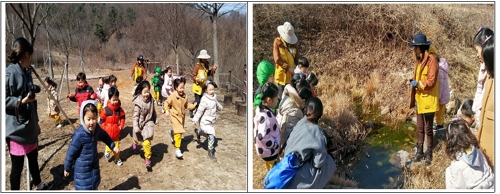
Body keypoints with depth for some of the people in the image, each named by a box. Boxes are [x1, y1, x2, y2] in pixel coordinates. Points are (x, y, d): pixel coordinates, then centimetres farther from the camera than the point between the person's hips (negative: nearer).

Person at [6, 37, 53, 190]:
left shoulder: (26, 73, 9)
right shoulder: (9, 73, -17)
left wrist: (36, 123, 19)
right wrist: (21, 101, -27)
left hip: (28, 126, 9)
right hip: (16, 128, -9)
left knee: (33, 157, 23)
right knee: (17, 164, 2)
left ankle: (39, 185, 42)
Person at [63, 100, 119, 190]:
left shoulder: (96, 128, -12)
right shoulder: (79, 134, -29)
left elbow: (104, 136, 12)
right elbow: (71, 152, -17)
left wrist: (113, 146, 10)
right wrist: (67, 168, -8)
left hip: (94, 166, 6)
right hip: (82, 169, -6)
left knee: (95, 186, 23)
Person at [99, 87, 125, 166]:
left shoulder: (119, 109, -6)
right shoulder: (106, 109, -15)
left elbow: (122, 117, 9)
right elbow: (102, 120, -6)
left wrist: (121, 125, 0)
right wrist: (105, 128, -10)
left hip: (116, 132, 3)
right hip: (108, 132, -3)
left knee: (117, 146, 13)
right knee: (110, 147, 2)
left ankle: (117, 158, 31)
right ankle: (107, 152, 34)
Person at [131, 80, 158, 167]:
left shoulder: (150, 99, -8)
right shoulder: (138, 103, -22)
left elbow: (153, 111, 7)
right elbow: (135, 116, -19)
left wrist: (156, 120, 15)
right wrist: (136, 127, -23)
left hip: (148, 122, 2)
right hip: (140, 123, -1)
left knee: (147, 142, -9)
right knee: (138, 137, 25)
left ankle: (147, 158, 6)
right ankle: (135, 142, 63)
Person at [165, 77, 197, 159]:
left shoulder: (184, 96, -3)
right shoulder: (173, 96, -17)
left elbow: (187, 105, 8)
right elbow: (167, 103, -9)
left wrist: (193, 105, -6)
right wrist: (167, 110, -23)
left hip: (182, 116, 6)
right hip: (175, 116, -6)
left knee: (180, 131, 21)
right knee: (178, 132, -14)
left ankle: (172, 132, 56)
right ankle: (177, 149, -8)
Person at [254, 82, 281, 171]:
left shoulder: (261, 109, -1)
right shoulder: (265, 116, -32)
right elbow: (263, 137, -36)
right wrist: (277, 145, -22)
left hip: (269, 150, 9)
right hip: (269, 151, -9)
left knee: (272, 172, 27)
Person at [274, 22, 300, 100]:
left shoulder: (293, 42, 7)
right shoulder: (277, 42, -6)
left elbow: (297, 57, 8)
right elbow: (277, 60, -12)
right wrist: (288, 68, -16)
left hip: (293, 74, 4)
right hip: (282, 74, -4)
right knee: (282, 96, 2)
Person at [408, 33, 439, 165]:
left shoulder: (431, 59, -17)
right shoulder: (419, 59, 11)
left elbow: (431, 81, -21)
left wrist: (417, 83, -14)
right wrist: (413, 81, 0)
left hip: (429, 99, -8)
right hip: (420, 99, 8)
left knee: (428, 129, 3)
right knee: (420, 128, 16)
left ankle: (429, 153, 17)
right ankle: (420, 151, 28)